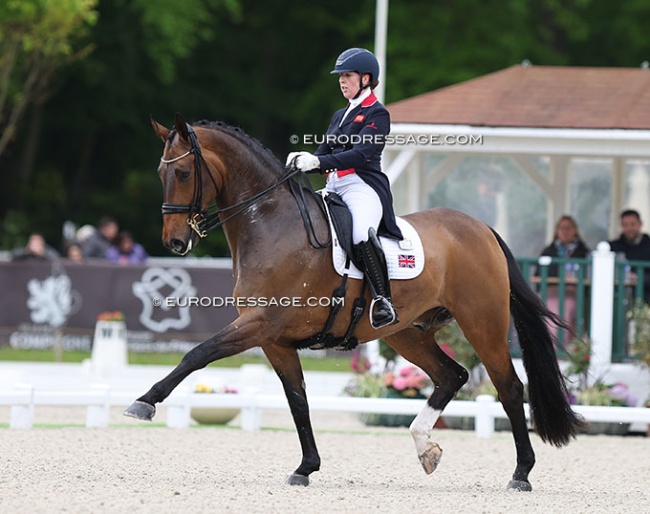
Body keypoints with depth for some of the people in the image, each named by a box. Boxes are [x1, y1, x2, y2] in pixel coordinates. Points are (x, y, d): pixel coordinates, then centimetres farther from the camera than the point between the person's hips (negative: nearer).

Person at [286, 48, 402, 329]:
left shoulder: (377, 114, 0)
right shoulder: (340, 116, 24)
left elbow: (363, 154, -15)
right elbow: (324, 153, 16)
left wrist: (319, 162, -25)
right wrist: (302, 160, -8)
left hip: (363, 186, -9)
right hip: (334, 188, 9)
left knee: (362, 235, -37)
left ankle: (383, 301, -32)